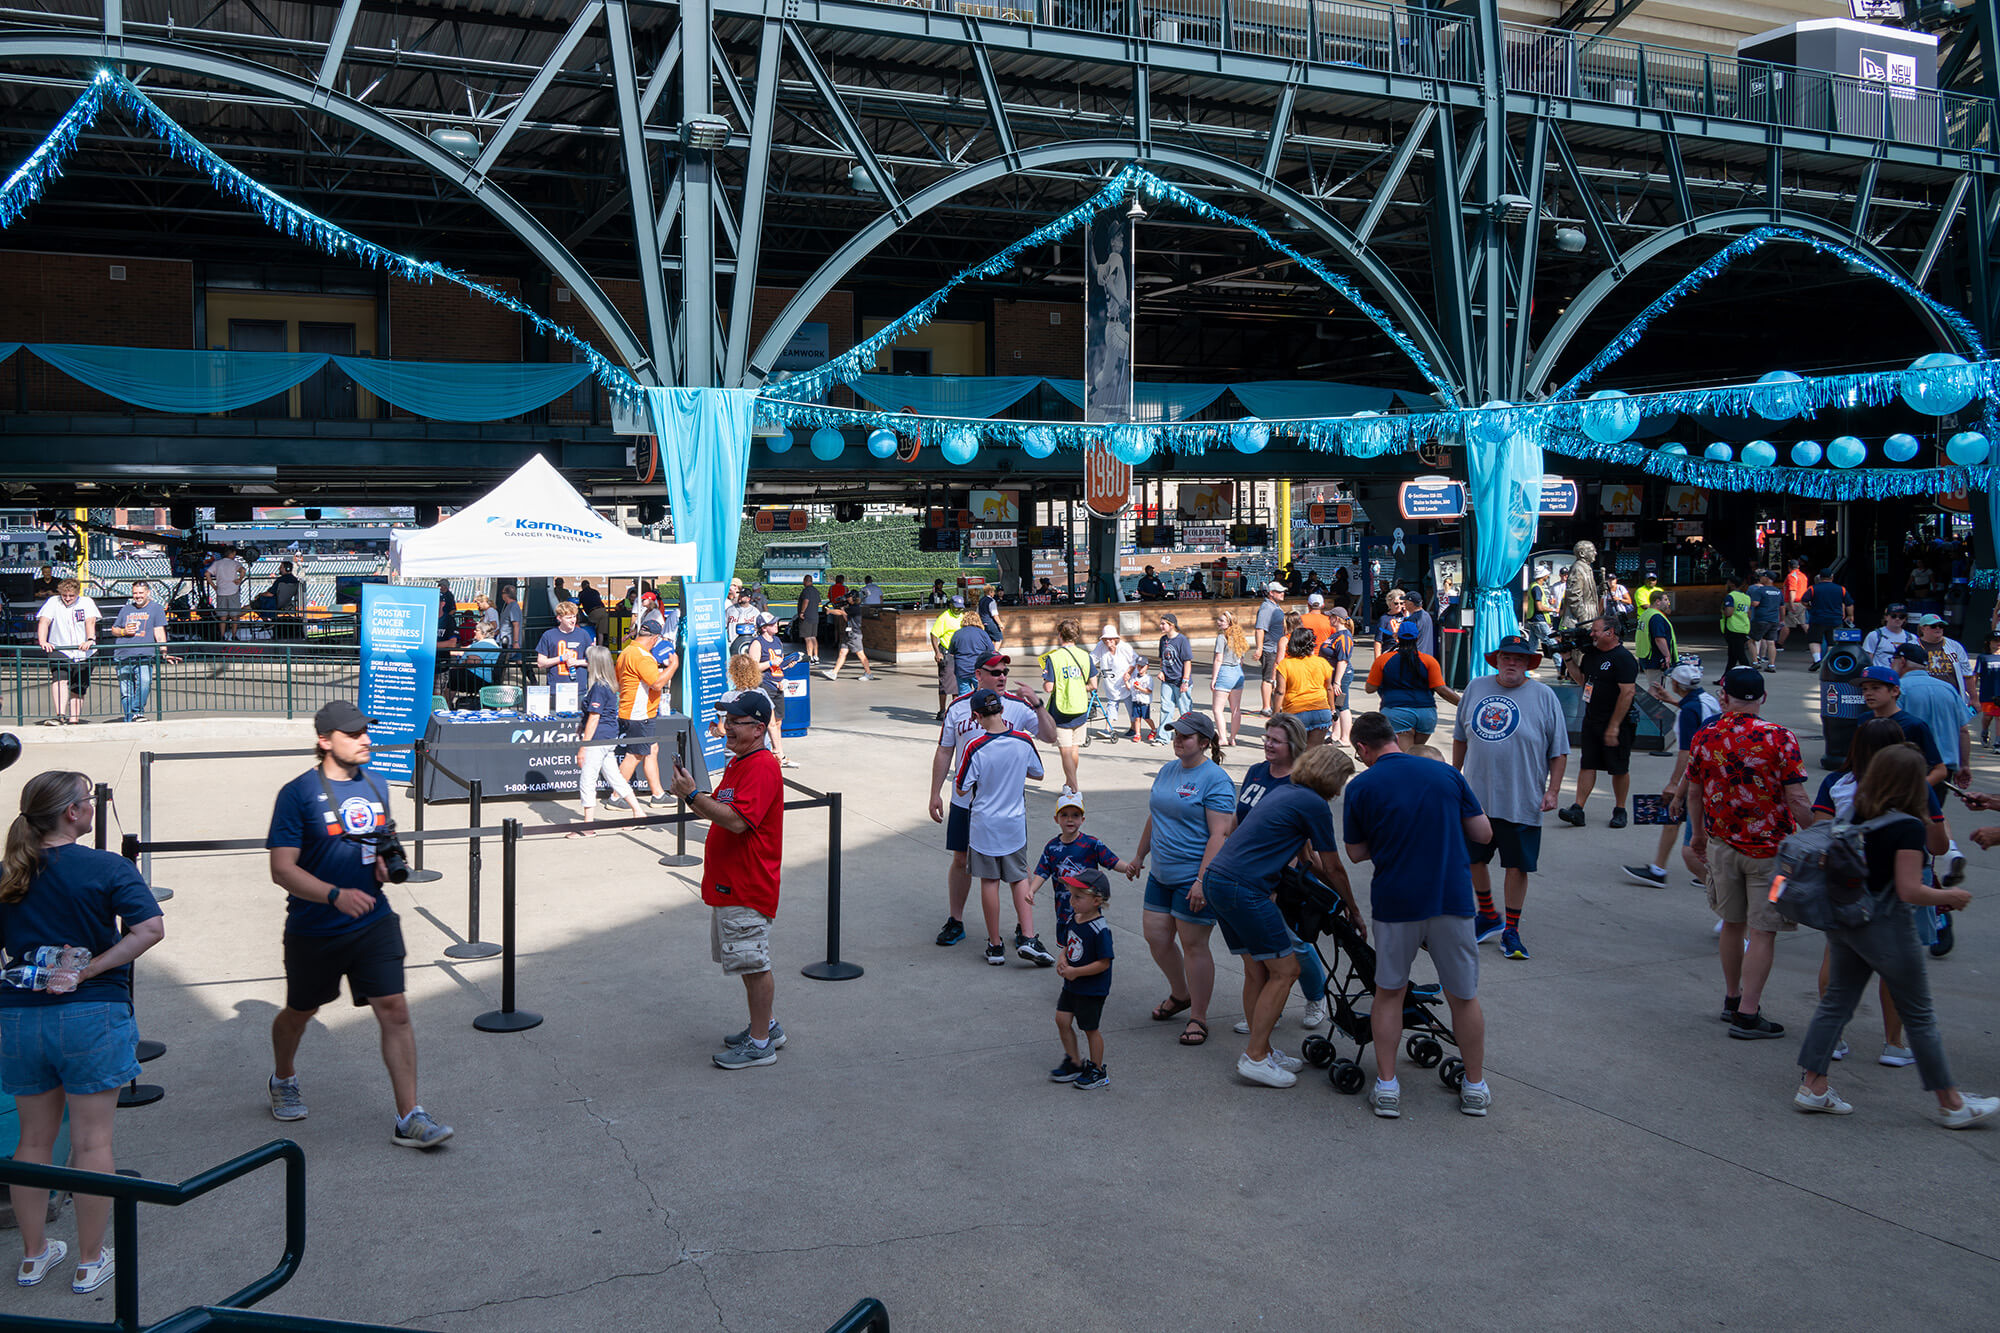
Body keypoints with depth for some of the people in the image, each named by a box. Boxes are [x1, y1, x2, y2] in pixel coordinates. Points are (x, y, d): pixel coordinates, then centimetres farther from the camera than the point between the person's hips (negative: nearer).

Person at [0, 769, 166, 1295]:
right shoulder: (107, 868, -10)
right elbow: (150, 928, -21)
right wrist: (88, 972, -15)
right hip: (91, 1015, -4)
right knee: (92, 1142, 6)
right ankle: (90, 1262, 15)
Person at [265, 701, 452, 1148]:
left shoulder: (376, 785, 5)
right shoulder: (297, 793, -13)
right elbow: (282, 870, -18)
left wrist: (387, 862, -2)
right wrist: (336, 895, -31)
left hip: (374, 922, 3)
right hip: (314, 930, -3)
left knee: (395, 1011, -8)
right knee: (299, 1012, 19)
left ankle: (409, 1118, -5)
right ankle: (283, 1081, 49)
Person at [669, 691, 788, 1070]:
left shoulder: (762, 768, -19)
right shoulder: (738, 763, 15)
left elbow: (737, 820, -27)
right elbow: (719, 812, 20)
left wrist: (694, 795, -23)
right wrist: (691, 795, 3)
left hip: (748, 886, -11)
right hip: (728, 883, 11)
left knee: (754, 963, -3)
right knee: (750, 962, 19)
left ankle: (760, 1045, 5)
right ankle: (766, 1027, 32)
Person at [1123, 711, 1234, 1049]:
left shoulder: (1215, 780, -14)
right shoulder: (1168, 770, 12)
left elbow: (1219, 834, -19)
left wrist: (1202, 881, -24)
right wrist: (1140, 856, 26)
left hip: (1194, 877, -8)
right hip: (1162, 873, 8)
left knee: (1193, 945, -1)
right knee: (1157, 938, 11)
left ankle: (1198, 1018, 12)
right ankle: (1179, 995, 35)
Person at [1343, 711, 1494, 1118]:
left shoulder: (1361, 786, -2)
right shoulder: (1447, 773, 4)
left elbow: (1356, 853, 5)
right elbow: (1483, 833, 7)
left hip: (1395, 902, -1)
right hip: (1453, 899, 2)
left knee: (1389, 993, 15)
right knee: (1464, 996, 14)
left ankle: (1386, 1086, 14)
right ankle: (1475, 1087, 24)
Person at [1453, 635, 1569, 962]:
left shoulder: (1544, 696, -2)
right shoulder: (1475, 689, 6)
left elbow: (1559, 751, -1)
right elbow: (1460, 737, 16)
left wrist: (1552, 791, -7)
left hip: (1522, 801, -3)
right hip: (1475, 797, 3)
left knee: (1517, 865, 3)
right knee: (1472, 859, 11)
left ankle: (1511, 931, 16)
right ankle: (1488, 917, 32)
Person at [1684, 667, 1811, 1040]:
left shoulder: (1704, 737, -3)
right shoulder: (1780, 738, -14)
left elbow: (1694, 793, 8)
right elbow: (1796, 800, -16)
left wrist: (1698, 835, 23)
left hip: (1722, 843, 4)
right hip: (1770, 847, -4)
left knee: (1732, 923, 19)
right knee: (1762, 932, 1)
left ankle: (1733, 997, 33)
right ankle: (1747, 1014, 1)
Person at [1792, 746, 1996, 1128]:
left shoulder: (1854, 815, 2)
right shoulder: (1908, 827, -18)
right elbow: (1909, 890, -21)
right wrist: (1949, 897, -2)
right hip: (1885, 928, -7)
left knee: (1836, 1002, 13)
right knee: (1918, 1015, 6)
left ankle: (1812, 1085, 11)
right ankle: (1951, 1103, 19)